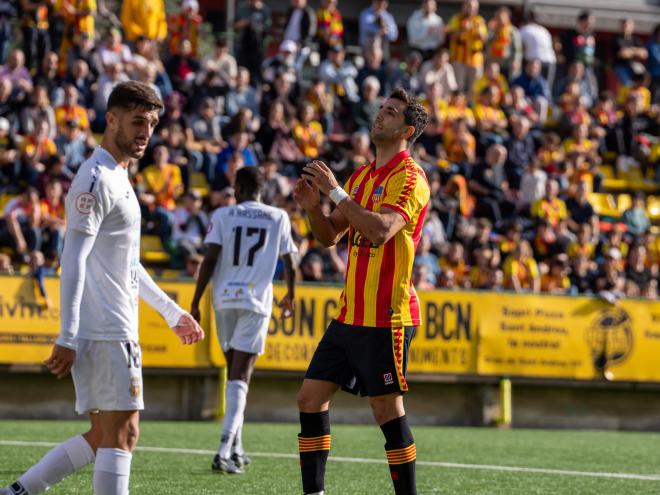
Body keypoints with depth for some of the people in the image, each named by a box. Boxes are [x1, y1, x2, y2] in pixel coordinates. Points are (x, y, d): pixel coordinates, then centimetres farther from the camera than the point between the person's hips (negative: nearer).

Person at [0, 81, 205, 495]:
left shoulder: (118, 178, 20)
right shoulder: (97, 178, -12)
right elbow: (73, 260, -18)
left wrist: (172, 312, 30)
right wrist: (67, 337, -23)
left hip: (117, 330, 10)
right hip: (105, 332, -10)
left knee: (104, 438, 10)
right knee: (121, 435, -10)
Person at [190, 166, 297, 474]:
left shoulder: (222, 215, 3)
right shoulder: (278, 218, 6)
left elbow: (210, 259, -5)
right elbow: (289, 264, 12)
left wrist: (195, 303, -3)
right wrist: (290, 297, 29)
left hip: (224, 299, 1)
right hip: (256, 301, -1)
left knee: (233, 370, 17)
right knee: (240, 376, -6)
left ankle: (236, 448, 20)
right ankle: (225, 451, -20)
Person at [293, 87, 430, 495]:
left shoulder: (409, 178, -9)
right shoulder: (362, 176, 16)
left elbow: (381, 230, -25)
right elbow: (330, 236, 20)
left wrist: (336, 191, -22)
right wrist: (313, 206, 1)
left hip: (386, 316, -8)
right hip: (351, 313, 8)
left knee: (387, 409, -6)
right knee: (311, 397, 5)